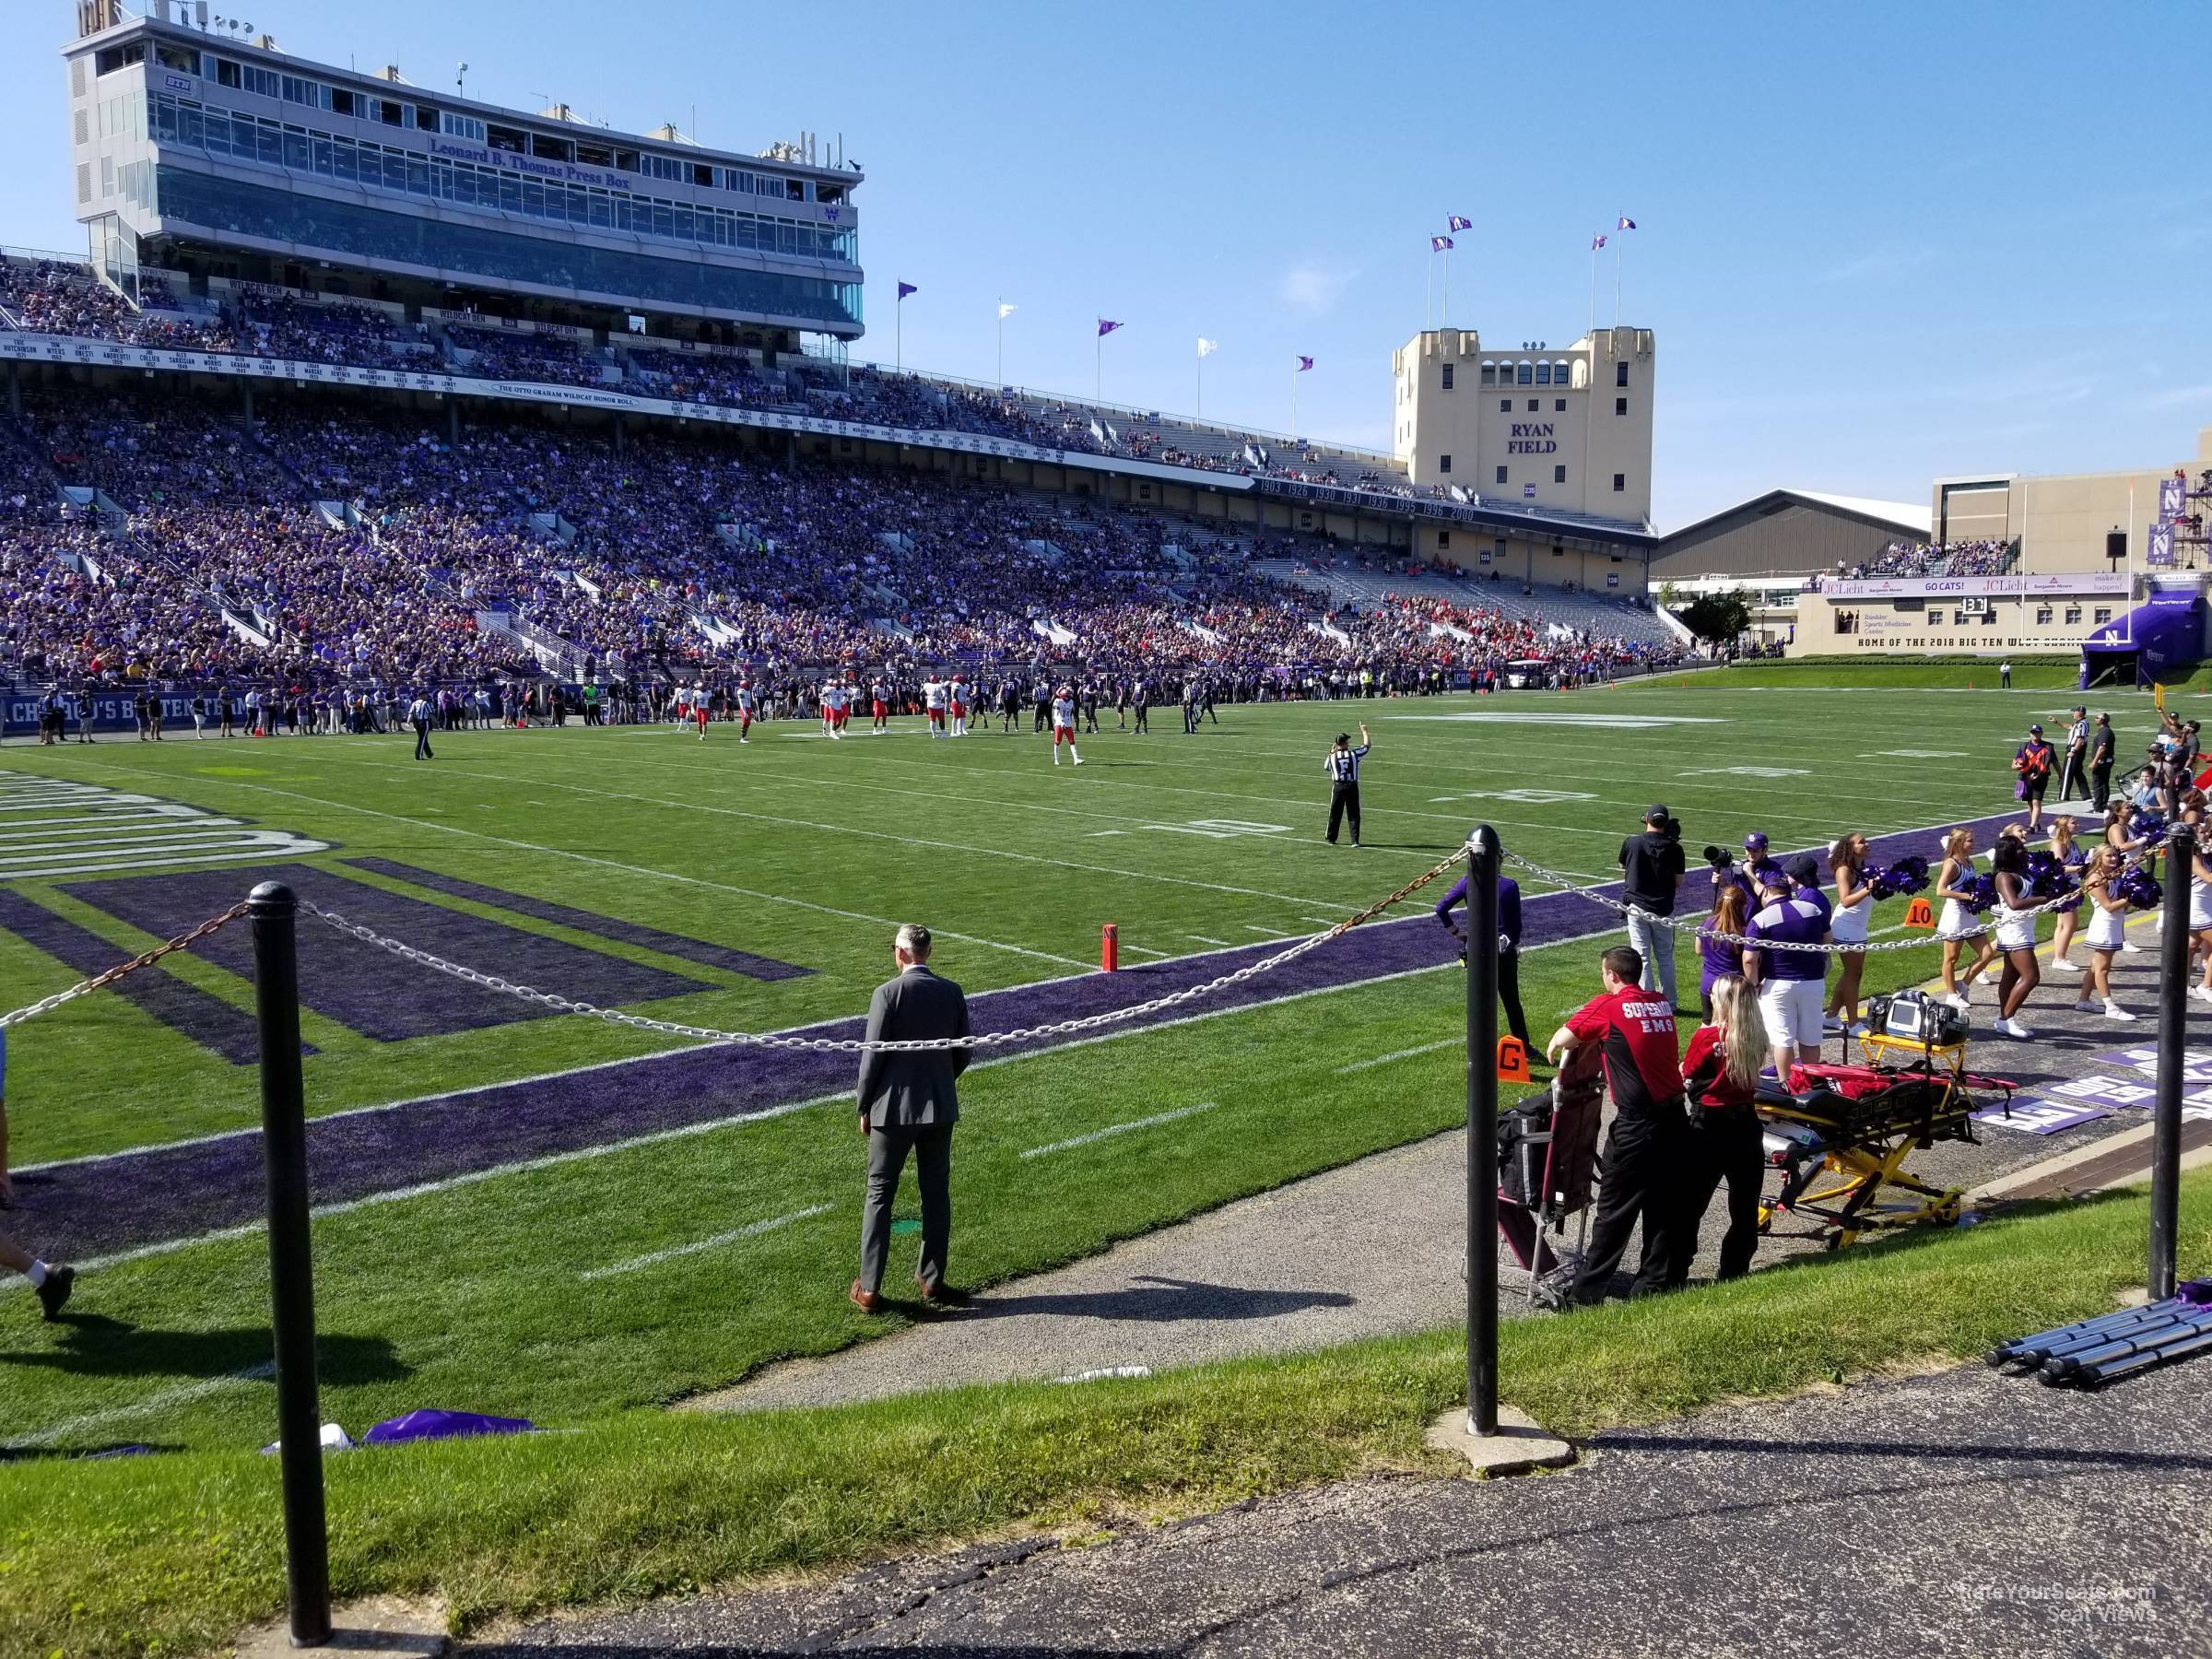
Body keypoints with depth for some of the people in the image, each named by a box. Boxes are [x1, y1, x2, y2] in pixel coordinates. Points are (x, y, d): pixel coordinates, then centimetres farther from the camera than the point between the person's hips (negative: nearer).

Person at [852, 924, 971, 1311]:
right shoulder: (952, 992, 0)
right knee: (936, 1193, 14)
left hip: (894, 1108, -4)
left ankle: (869, 1288, 8)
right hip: (940, 1107, 4)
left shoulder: (888, 993, -14)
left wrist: (865, 1106, -1)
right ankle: (932, 1280, 21)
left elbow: (874, 1055, -12)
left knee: (880, 1193, 6)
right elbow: (963, 1053, 6)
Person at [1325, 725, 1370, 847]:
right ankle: (1355, 840, 0)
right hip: (1352, 786, -1)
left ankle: (1331, 839, 20)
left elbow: (1327, 767, 16)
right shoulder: (1353, 754, -6)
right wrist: (1364, 731, 23)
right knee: (1353, 815, 5)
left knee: (1335, 814, 11)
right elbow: (1367, 745, 9)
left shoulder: (1332, 756, -4)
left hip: (1338, 787, 1)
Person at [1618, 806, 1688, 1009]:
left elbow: (1623, 865, 11)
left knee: (1642, 956, 4)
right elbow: (1679, 882, -1)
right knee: (1665, 957, 14)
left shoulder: (1631, 843, -8)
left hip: (1637, 906, -1)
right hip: (1663, 909, 1)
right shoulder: (1674, 848, -8)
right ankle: (1668, 1002, 20)